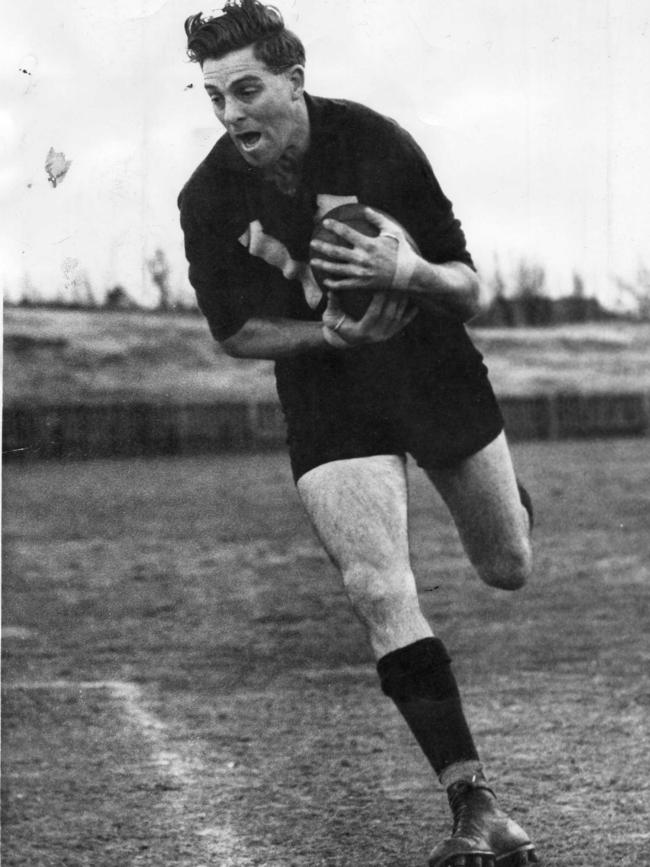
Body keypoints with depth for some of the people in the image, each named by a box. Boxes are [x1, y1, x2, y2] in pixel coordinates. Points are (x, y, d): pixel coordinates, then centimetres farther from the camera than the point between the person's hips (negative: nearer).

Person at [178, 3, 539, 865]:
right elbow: (235, 331, -4)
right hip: (328, 397, 0)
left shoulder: (379, 145, -20)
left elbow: (468, 288, -13)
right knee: (379, 590, -20)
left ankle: (512, 496, 57)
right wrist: (330, 331, -21)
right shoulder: (209, 198, -16)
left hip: (437, 368, 1)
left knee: (508, 569, 16)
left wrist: (410, 273, -35)